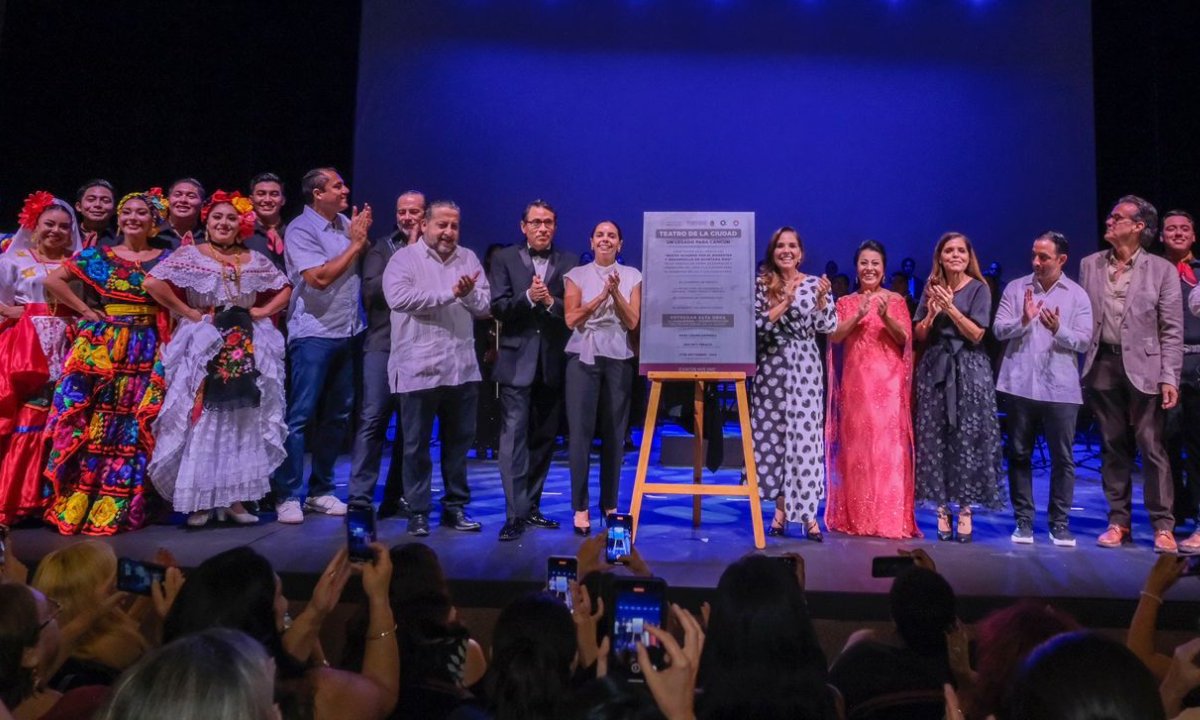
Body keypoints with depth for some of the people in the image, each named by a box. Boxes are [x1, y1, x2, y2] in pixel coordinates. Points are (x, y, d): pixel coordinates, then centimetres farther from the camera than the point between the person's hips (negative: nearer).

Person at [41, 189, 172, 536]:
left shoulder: (165, 258, 9)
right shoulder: (99, 255, 8)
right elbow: (53, 280, 5)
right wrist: (84, 310, 1)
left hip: (146, 348, 0)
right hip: (103, 345, 0)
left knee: (134, 424, -2)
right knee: (93, 419, -2)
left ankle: (115, 507, 6)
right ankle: (76, 503, 6)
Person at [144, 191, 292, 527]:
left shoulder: (255, 260, 9)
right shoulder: (190, 255, 0)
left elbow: (285, 290, 17)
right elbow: (153, 283, -11)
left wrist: (262, 311, 1)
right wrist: (191, 314, -11)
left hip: (247, 351, 4)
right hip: (203, 348, -3)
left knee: (243, 423, 6)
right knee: (203, 423, -2)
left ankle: (235, 499, 15)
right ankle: (198, 501, 6)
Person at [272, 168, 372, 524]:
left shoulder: (347, 224, 11)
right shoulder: (301, 229, -7)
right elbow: (319, 277, -18)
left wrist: (364, 237, -1)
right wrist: (354, 243, -11)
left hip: (347, 333, 7)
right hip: (314, 334, -7)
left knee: (338, 415, 11)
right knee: (299, 415, -4)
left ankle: (321, 490, 23)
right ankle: (288, 496, 6)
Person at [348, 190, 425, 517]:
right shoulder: (382, 247, 10)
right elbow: (371, 289, -4)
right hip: (384, 343, -1)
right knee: (372, 419, -6)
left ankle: (396, 496, 16)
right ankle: (360, 497, -1)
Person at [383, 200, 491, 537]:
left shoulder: (468, 259, 11)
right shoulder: (404, 258, -2)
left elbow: (484, 306, 6)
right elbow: (398, 297, -20)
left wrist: (469, 293, -17)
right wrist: (450, 293, -16)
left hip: (462, 368, 4)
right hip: (419, 369, -4)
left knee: (459, 441, 12)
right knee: (417, 444, 5)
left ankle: (455, 506, 24)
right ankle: (417, 512, 17)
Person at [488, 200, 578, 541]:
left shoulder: (570, 262, 7)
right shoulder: (505, 259, 6)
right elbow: (497, 308, -3)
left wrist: (551, 302, -17)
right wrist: (528, 298, -18)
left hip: (554, 362, 2)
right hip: (517, 361, -2)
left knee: (544, 438, 10)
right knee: (514, 436, -7)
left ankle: (531, 506, 22)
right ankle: (515, 514, -5)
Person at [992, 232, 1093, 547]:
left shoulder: (1077, 295, 4)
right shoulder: (1015, 288, 5)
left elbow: (1084, 341, -3)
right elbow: (998, 329, -2)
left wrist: (1058, 329, -21)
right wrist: (1024, 320, -20)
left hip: (1061, 388, 0)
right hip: (1020, 384, 1)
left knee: (1062, 458, 3)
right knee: (1019, 455, 7)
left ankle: (1060, 524, 14)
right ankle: (1023, 521, 17)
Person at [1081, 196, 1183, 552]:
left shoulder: (1162, 270, 1)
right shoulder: (1090, 265, 9)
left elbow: (1172, 330, -1)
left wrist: (1169, 378, -8)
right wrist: (1082, 365, 3)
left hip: (1143, 367, -3)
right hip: (1102, 365, 3)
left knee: (1152, 447, -2)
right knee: (1112, 447, 9)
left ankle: (1163, 525, 8)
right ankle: (1118, 521, 17)